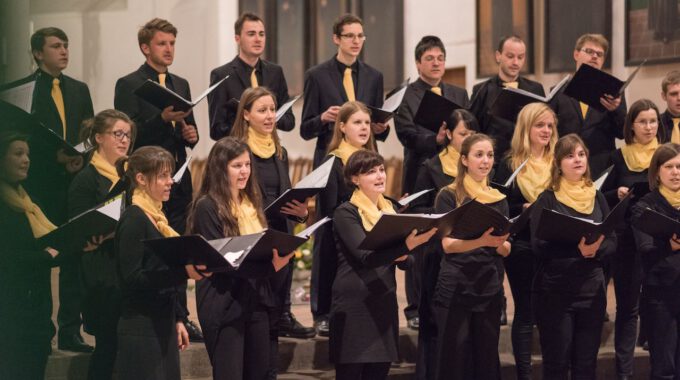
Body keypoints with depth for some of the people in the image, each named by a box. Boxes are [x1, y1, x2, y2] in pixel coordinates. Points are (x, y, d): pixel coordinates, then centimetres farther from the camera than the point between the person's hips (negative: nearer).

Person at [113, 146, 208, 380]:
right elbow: (133, 277, -20)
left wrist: (177, 319, 18)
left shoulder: (157, 217, 15)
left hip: (163, 325, 9)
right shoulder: (133, 220, -12)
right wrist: (183, 273, -28)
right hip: (141, 328, -9)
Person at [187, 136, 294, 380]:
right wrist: (270, 266, -26)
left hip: (256, 301, 7)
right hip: (225, 304, -7)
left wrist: (278, 256, -4)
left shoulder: (251, 203, 14)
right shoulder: (207, 207, -9)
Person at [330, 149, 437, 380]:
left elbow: (405, 262, 13)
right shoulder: (346, 213, -6)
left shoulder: (391, 210, 14)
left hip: (384, 303, 6)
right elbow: (365, 256, -20)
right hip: (353, 305, -6)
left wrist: (400, 256, -11)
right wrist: (407, 245, -32)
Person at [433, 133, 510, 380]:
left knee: (487, 360, 5)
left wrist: (500, 243, -18)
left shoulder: (499, 199, 11)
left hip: (489, 288, 4)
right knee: (454, 360, -3)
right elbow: (448, 244, -12)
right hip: (455, 288, -4)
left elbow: (506, 250, 6)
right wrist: (482, 241, -29)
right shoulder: (449, 196, -1)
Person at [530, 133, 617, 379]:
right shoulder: (547, 199, -3)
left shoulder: (597, 197, 10)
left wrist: (596, 250, -16)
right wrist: (577, 249, -26)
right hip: (555, 290, -4)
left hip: (592, 289, 4)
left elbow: (612, 241, 7)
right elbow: (538, 245, -13)